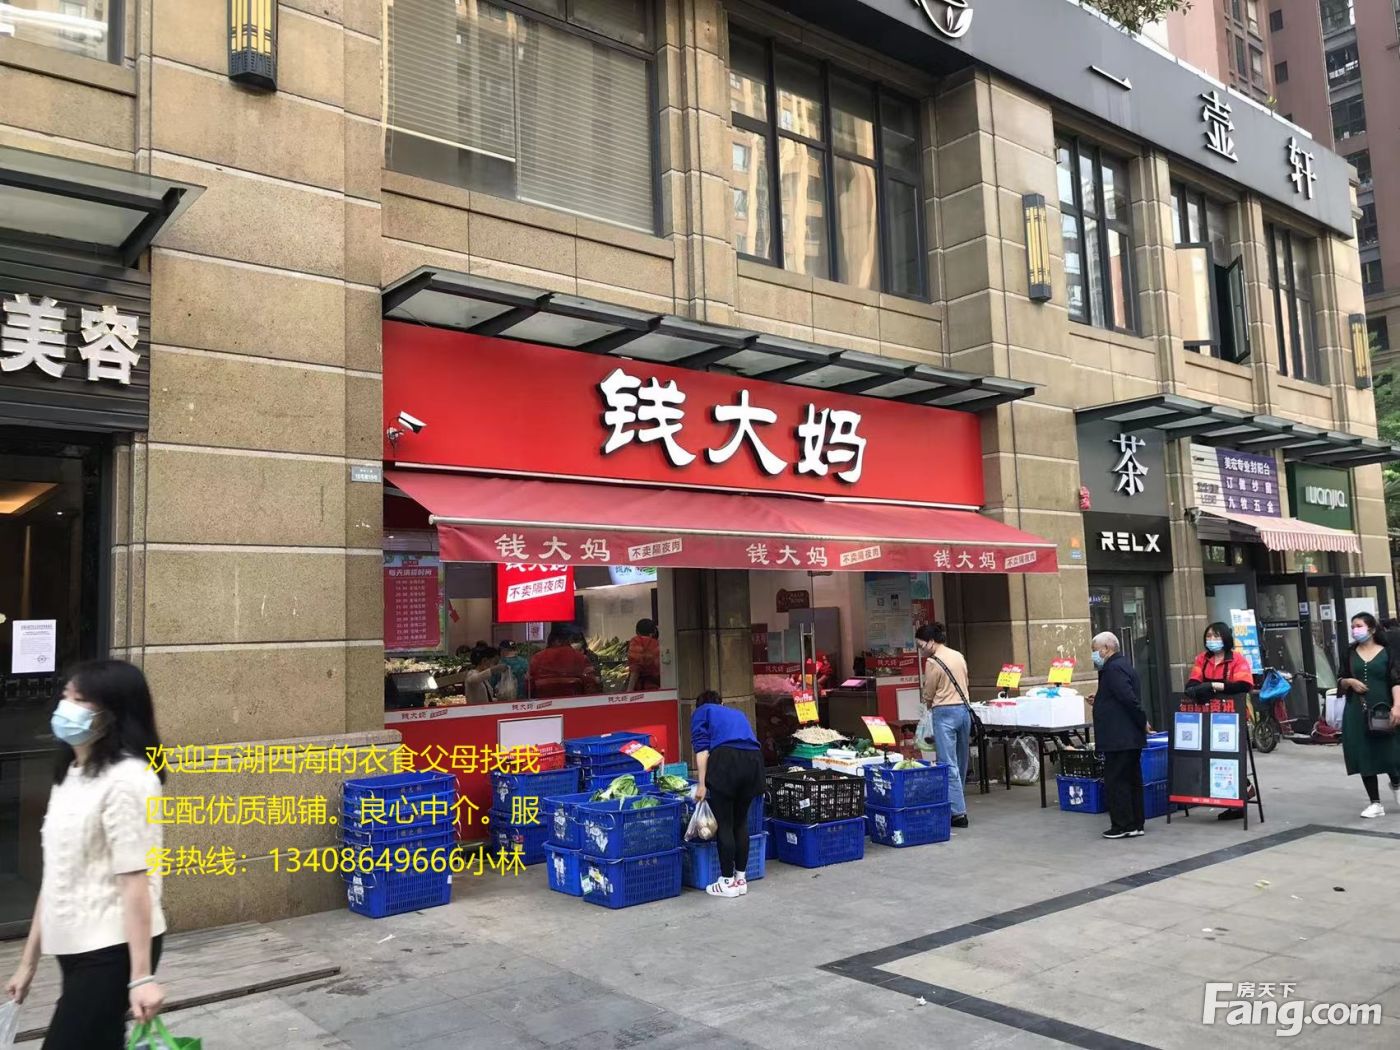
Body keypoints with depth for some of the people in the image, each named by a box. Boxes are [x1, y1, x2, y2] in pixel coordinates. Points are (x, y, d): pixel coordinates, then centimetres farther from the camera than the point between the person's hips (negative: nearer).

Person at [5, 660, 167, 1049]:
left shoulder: (126, 780, -17)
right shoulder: (70, 774, 12)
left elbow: (135, 881, -20)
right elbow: (57, 876, 15)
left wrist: (142, 976, -21)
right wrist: (28, 960, 16)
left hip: (113, 949, -9)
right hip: (76, 947, 9)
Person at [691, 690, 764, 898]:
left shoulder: (701, 712, 18)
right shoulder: (737, 713, 33)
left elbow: (702, 748, 3)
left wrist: (702, 783, -1)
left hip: (726, 759, -5)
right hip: (753, 760, 5)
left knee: (724, 824, 3)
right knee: (741, 821, 15)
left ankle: (727, 882, 8)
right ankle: (741, 878, 20)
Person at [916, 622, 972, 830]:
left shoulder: (933, 662, -11)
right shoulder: (959, 656, 10)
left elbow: (929, 694, -2)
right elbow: (964, 683, 14)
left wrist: (929, 706, 19)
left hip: (945, 713, -8)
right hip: (964, 709, 8)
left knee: (948, 764, -5)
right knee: (961, 762, 13)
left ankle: (958, 812, -7)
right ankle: (958, 804, 21)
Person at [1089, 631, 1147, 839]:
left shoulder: (1113, 669, -17)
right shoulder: (1123, 665, 15)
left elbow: (1130, 699, -24)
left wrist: (1142, 721, -14)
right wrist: (1099, 700, 13)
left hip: (1118, 738, -10)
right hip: (1130, 736, 11)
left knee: (1115, 782, -4)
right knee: (1132, 780, 13)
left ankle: (1122, 826, 0)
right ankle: (1136, 824, 19)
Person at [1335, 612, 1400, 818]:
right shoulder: (1351, 654, 10)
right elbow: (1340, 682, 14)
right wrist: (1349, 681, -8)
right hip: (1357, 712, 3)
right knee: (1364, 755, 2)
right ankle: (1376, 803, 12)